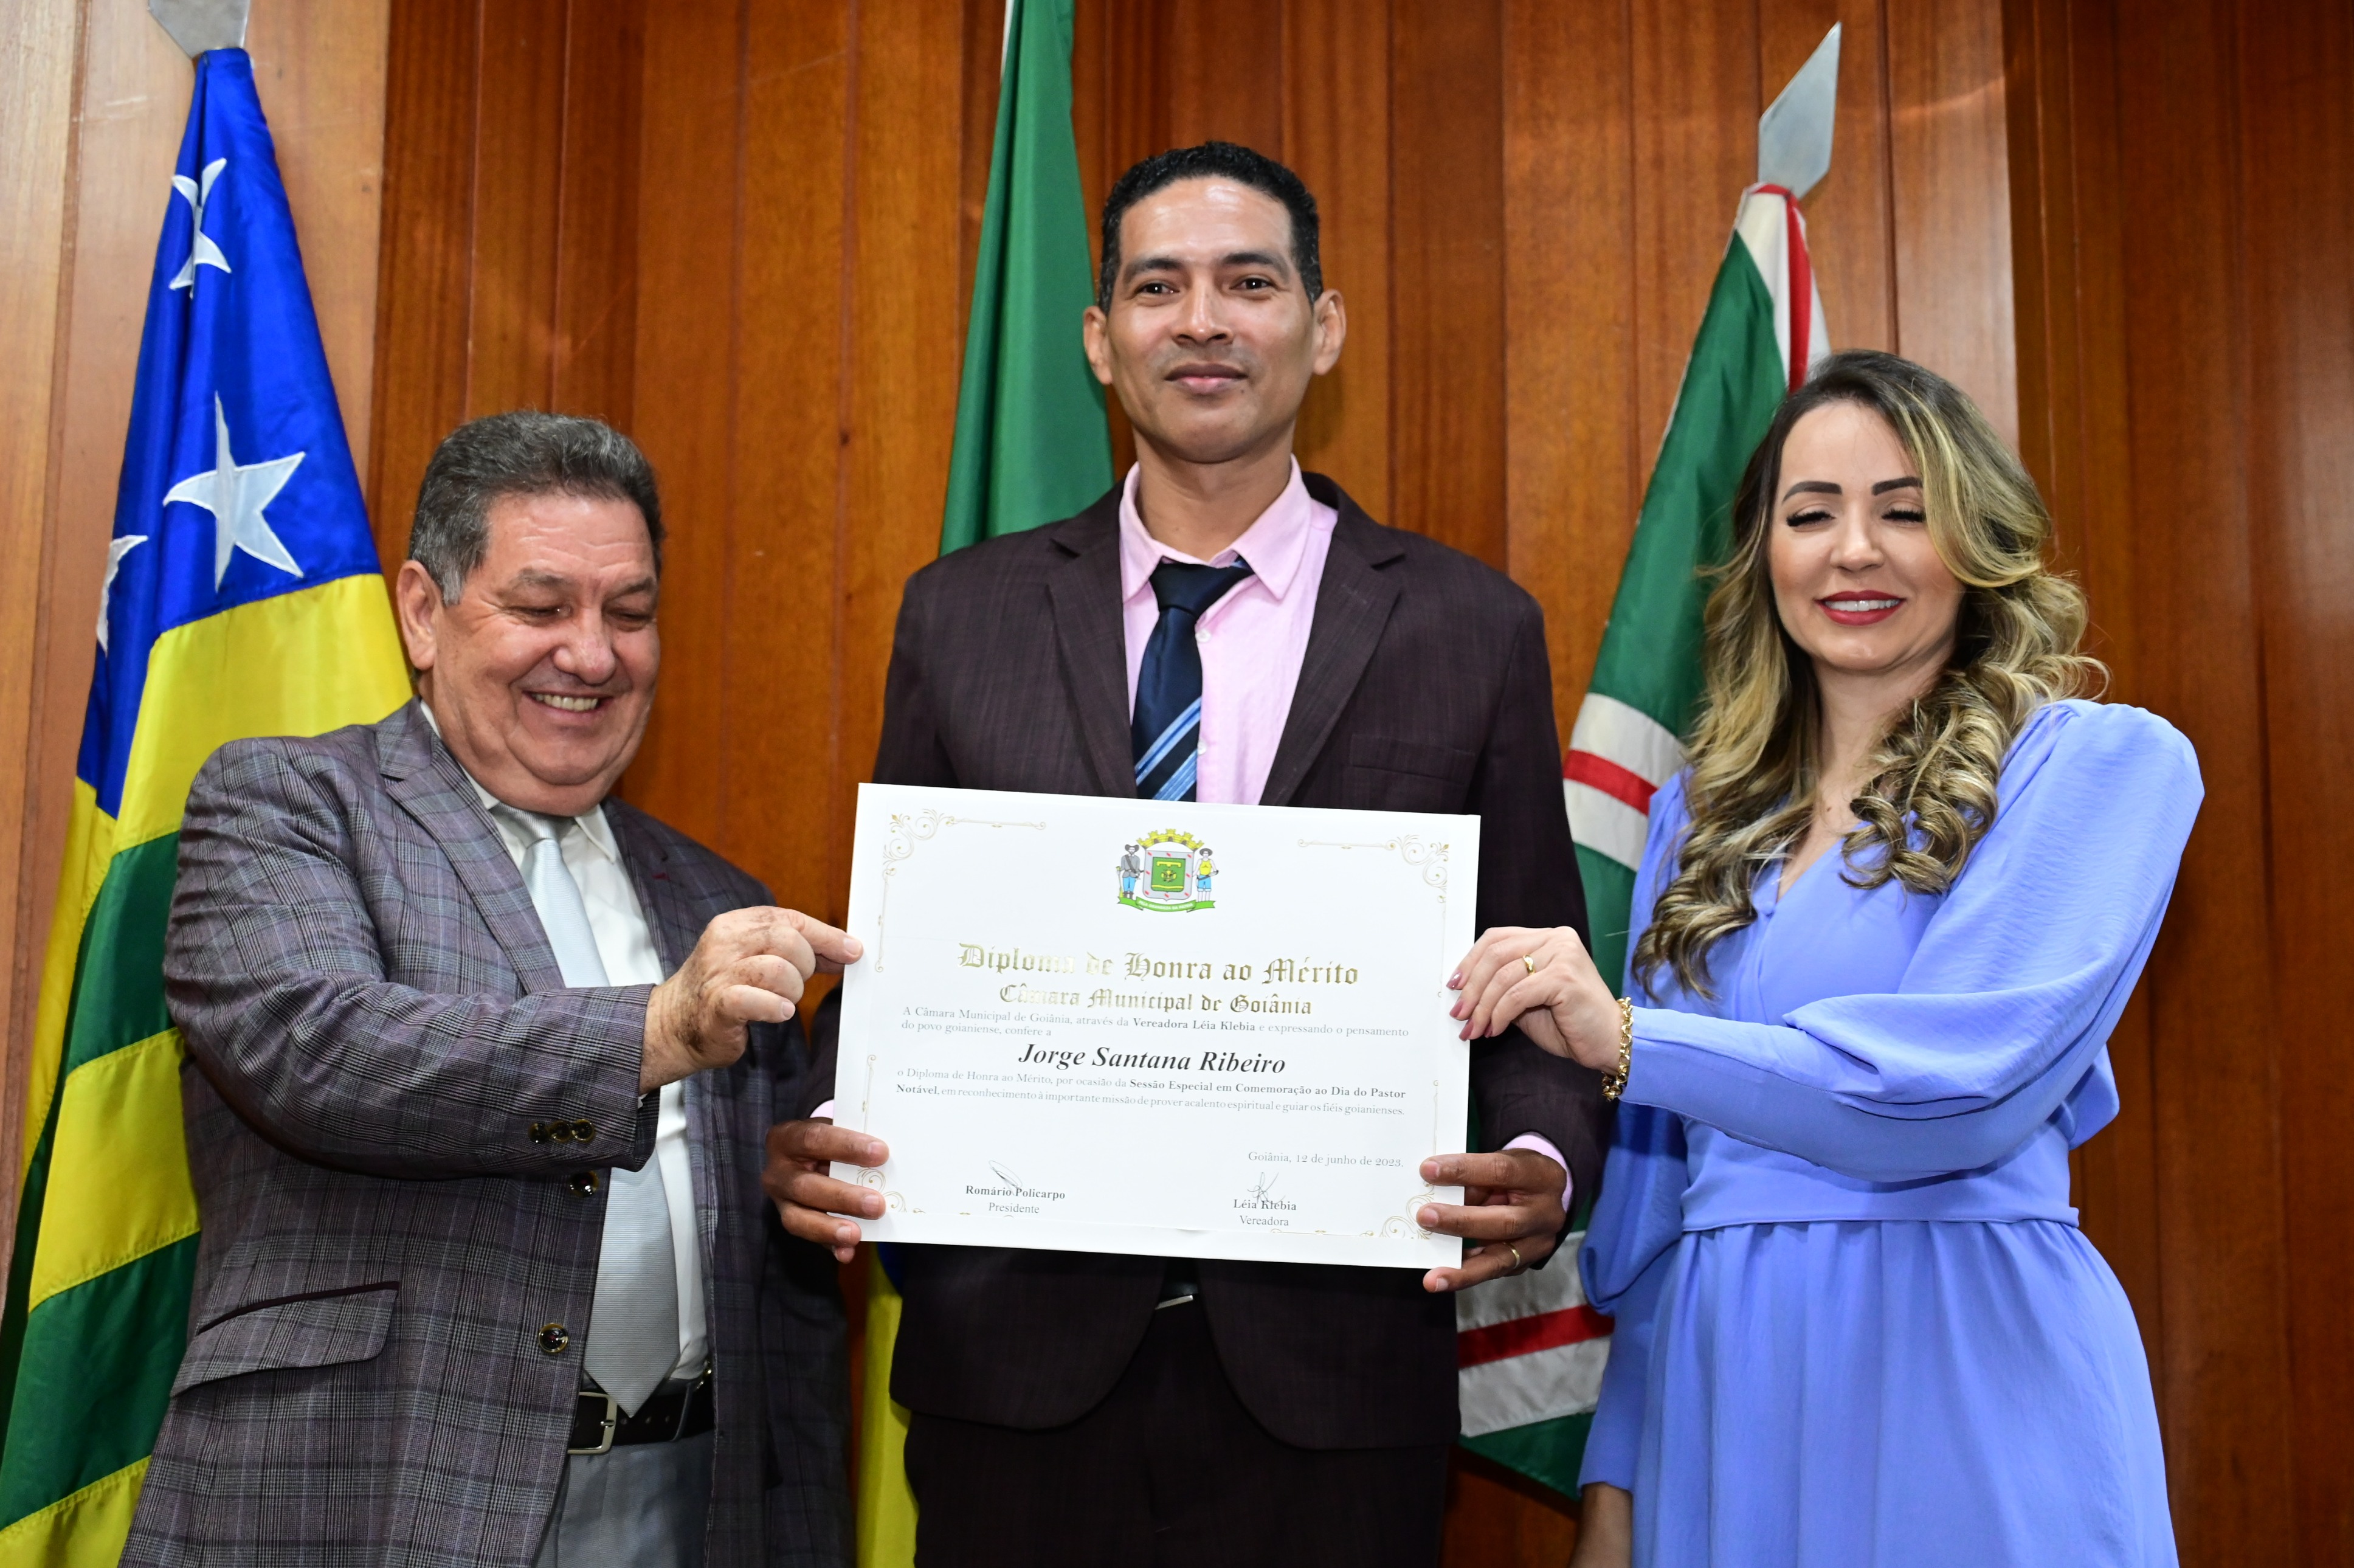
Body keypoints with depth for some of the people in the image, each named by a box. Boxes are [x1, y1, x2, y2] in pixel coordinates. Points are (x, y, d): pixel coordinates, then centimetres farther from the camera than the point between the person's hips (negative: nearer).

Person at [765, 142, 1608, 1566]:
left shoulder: (1472, 630, 1)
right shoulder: (960, 617, 5)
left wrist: (1543, 1162, -16)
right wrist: (821, 1133, -10)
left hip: (1331, 1366, 0)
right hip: (1015, 1355, 1)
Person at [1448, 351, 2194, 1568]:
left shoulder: (2107, 761, -4)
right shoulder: (1700, 812, 11)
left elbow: (1967, 1087, -16)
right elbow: (1656, 1167, 11)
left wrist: (1625, 1039, -19)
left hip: (1969, 1382, -4)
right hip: (1723, 1390, 4)